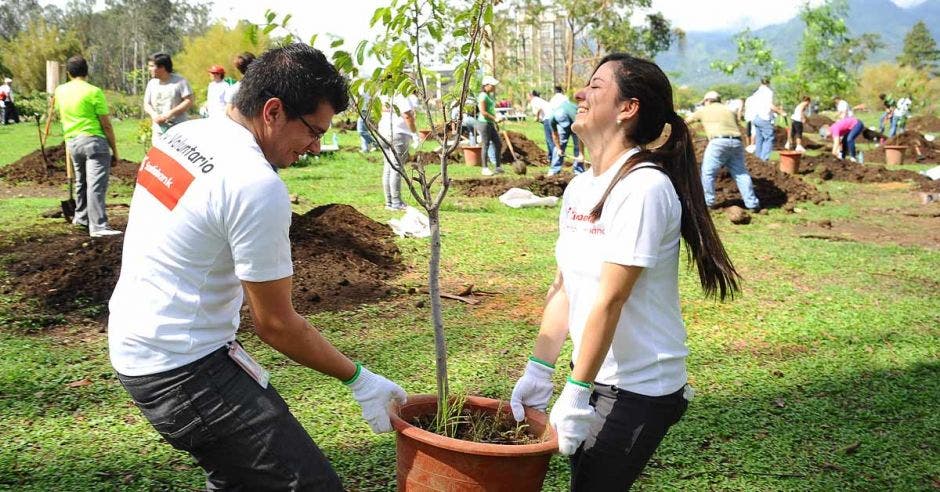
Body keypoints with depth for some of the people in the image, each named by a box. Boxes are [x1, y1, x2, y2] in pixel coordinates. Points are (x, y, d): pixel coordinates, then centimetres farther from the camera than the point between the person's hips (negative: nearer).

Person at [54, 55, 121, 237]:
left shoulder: (60, 91, 12)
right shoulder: (93, 92, -7)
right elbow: (106, 125, -7)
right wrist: (114, 150, -2)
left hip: (72, 142, 6)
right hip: (94, 140, -6)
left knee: (81, 181, 22)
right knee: (96, 184, -11)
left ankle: (81, 216, 35)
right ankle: (98, 226, -16)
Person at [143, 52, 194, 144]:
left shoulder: (180, 81, -5)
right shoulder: (151, 83, 12)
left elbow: (189, 101, -9)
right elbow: (146, 104, 15)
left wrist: (170, 113, -18)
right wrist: (153, 114, -9)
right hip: (159, 131, 5)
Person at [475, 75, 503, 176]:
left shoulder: (490, 95, 15)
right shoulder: (483, 96, -13)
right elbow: (483, 112, -20)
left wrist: (494, 123, 18)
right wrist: (494, 118, -16)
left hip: (491, 124, 9)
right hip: (484, 123, -9)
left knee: (498, 144, 9)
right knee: (486, 145, -3)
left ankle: (497, 167, 16)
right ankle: (484, 169, 5)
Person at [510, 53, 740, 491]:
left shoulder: (643, 187, -21)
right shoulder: (579, 187, 5)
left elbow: (609, 300, -22)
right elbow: (563, 287, 7)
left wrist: (577, 394, -20)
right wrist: (538, 371, 5)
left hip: (640, 389, -8)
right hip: (593, 374, 8)